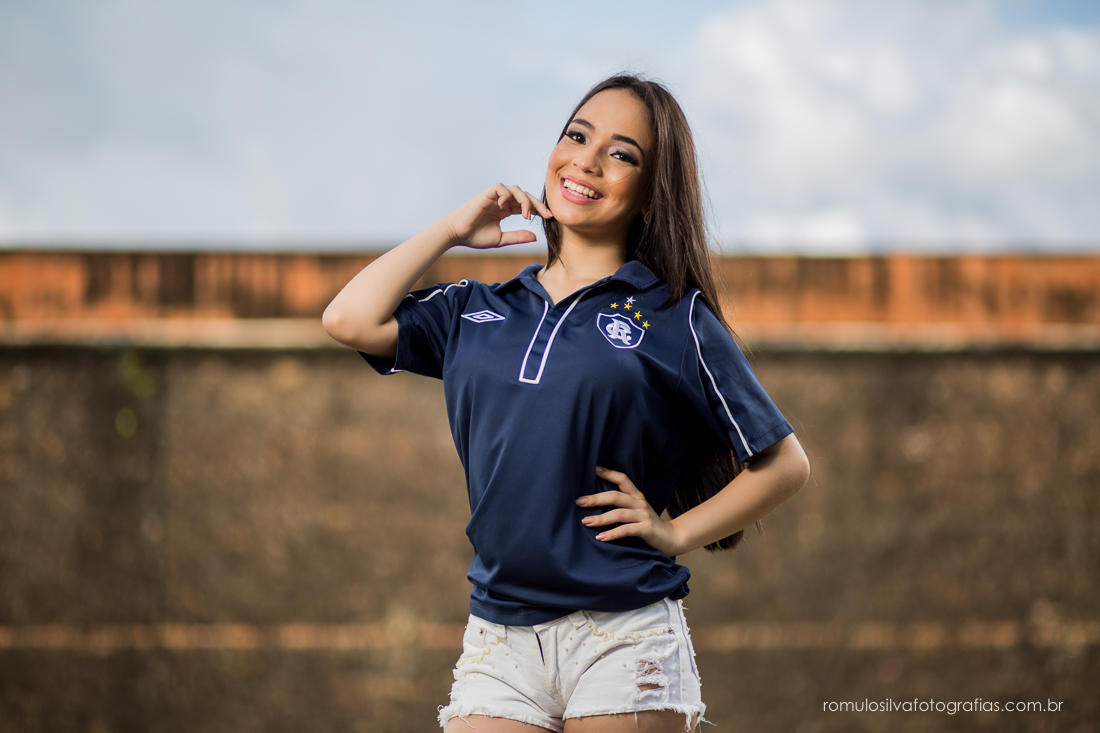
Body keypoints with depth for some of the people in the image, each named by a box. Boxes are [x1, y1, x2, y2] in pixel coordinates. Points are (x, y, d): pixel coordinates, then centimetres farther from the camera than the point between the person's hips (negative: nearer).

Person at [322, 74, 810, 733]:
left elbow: (784, 464, 7)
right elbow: (352, 321, -1)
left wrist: (675, 531, -3)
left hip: (624, 636, -3)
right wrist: (455, 229, 10)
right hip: (497, 645, 3)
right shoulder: (476, 312, 15)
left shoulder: (676, 319, 4)